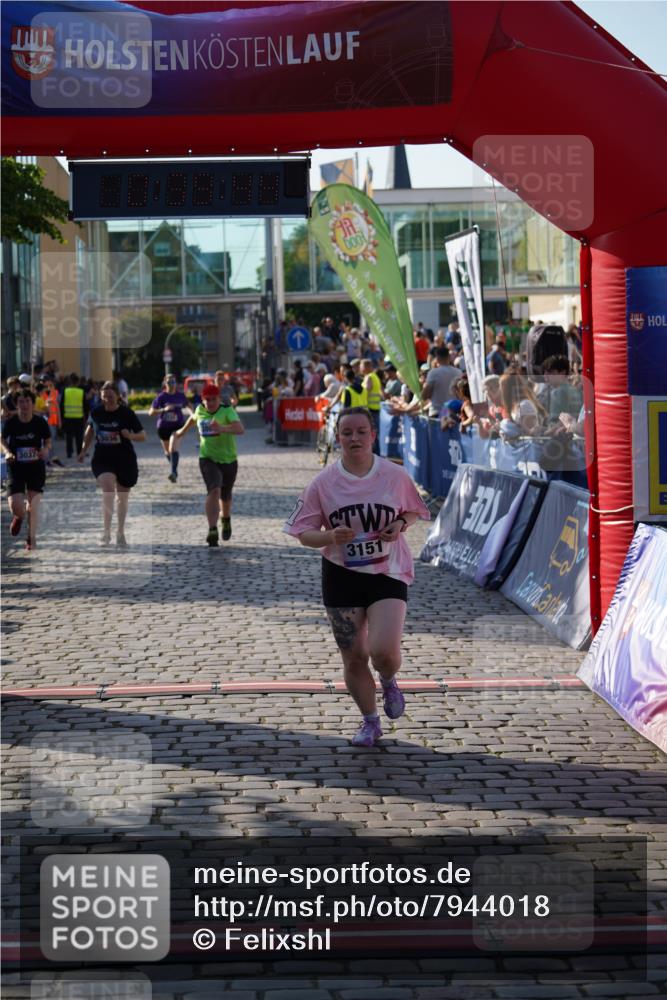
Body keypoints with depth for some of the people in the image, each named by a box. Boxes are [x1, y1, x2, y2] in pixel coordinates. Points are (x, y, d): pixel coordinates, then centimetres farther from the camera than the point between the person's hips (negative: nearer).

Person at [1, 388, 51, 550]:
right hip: (16, 467, 0)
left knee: (33, 503, -1)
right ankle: (19, 516, 30)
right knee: (15, 506, -9)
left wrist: (45, 450, -18)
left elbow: (48, 441, 4)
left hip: (36, 466, 0)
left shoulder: (40, 422, -10)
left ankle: (31, 537, 20)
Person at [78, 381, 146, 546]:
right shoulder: (96, 413, -1)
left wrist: (131, 436, -23)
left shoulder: (127, 413, -8)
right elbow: (90, 430, 19)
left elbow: (143, 436, -4)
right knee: (107, 492, -22)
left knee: (122, 498, 12)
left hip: (125, 460, 0)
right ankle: (106, 533, -12)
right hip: (102, 459, 0)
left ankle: (120, 534, 29)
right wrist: (84, 450, 12)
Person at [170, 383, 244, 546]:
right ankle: (212, 530, -31)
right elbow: (194, 417, 24)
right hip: (208, 459, 1)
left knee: (225, 496, 17)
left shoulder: (227, 411, -17)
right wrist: (181, 432, 36)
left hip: (228, 460, -1)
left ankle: (226, 519, 50)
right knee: (214, 491, -23)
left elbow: (240, 429, -35)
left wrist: (221, 429, -52)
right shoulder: (200, 410, -2)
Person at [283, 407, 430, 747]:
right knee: (354, 657, 7)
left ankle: (389, 682, 19)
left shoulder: (395, 476, -5)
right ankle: (370, 722, 29)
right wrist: (331, 536, -22)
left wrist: (400, 524, -10)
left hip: (388, 574, -1)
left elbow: (414, 511, 12)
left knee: (384, 650, -18)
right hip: (341, 575, 1)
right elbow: (304, 533, -1)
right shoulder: (323, 483, -6)